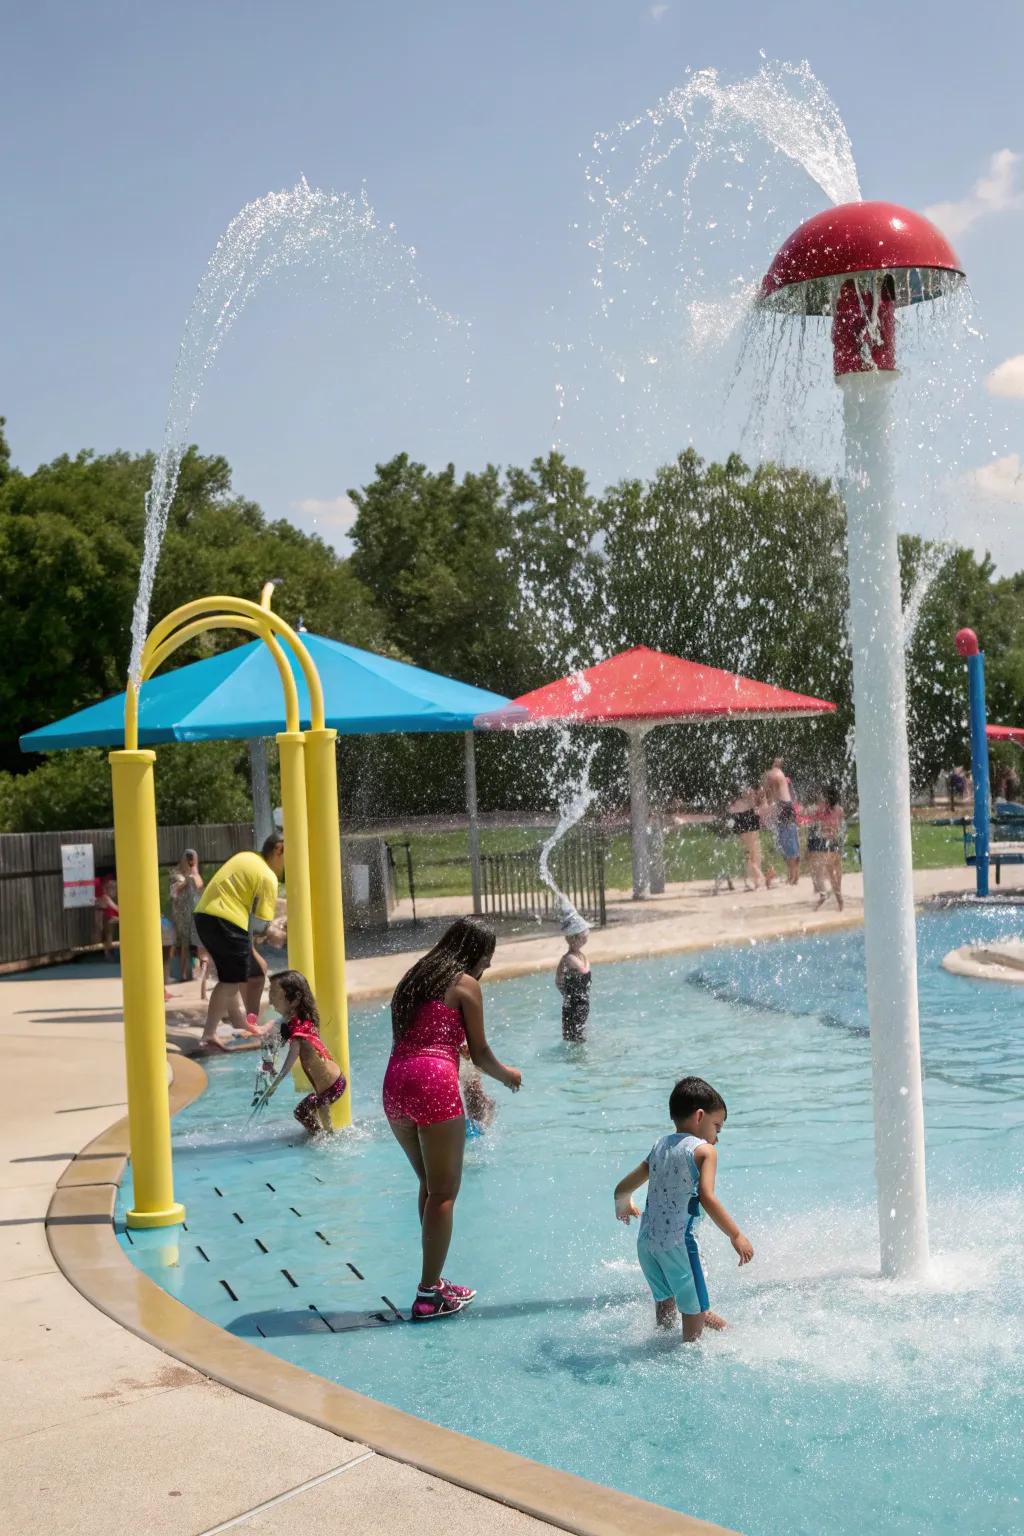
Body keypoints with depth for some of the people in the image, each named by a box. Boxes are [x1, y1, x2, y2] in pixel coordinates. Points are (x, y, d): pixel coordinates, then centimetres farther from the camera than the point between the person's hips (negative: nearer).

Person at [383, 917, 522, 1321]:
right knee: (444, 1192, 1)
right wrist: (507, 1074, 22)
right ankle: (428, 1295, 1)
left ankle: (433, 1281, 24)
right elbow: (479, 1054, 3)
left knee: (429, 1185, 20)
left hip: (395, 1083, 7)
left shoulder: (416, 978, 22)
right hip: (434, 1083, -7)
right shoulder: (466, 984, 3)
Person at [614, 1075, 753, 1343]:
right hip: (677, 1242, -7)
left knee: (664, 1299, 25)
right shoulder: (704, 1150, -4)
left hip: (646, 1241, 7)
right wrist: (736, 1236, -15)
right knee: (694, 1307, 4)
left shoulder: (659, 1146, 16)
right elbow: (707, 1198, -18)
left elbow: (623, 1188, 21)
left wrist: (623, 1207, 42)